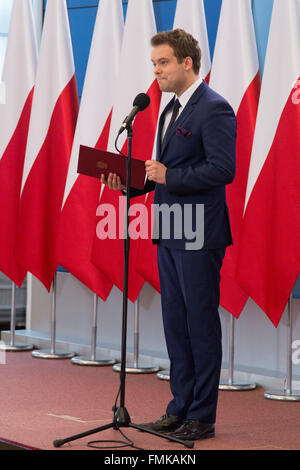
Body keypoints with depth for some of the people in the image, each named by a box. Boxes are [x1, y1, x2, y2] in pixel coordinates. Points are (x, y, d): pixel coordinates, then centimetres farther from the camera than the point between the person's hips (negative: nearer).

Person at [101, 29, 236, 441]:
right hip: (170, 233, 9)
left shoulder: (214, 109, -13)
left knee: (201, 323, -2)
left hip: (199, 236, -9)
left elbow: (223, 170, -20)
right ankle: (180, 408, 21)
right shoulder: (171, 109, 17)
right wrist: (132, 182, 6)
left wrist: (169, 176, -21)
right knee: (175, 323, 13)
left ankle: (202, 417, 4)